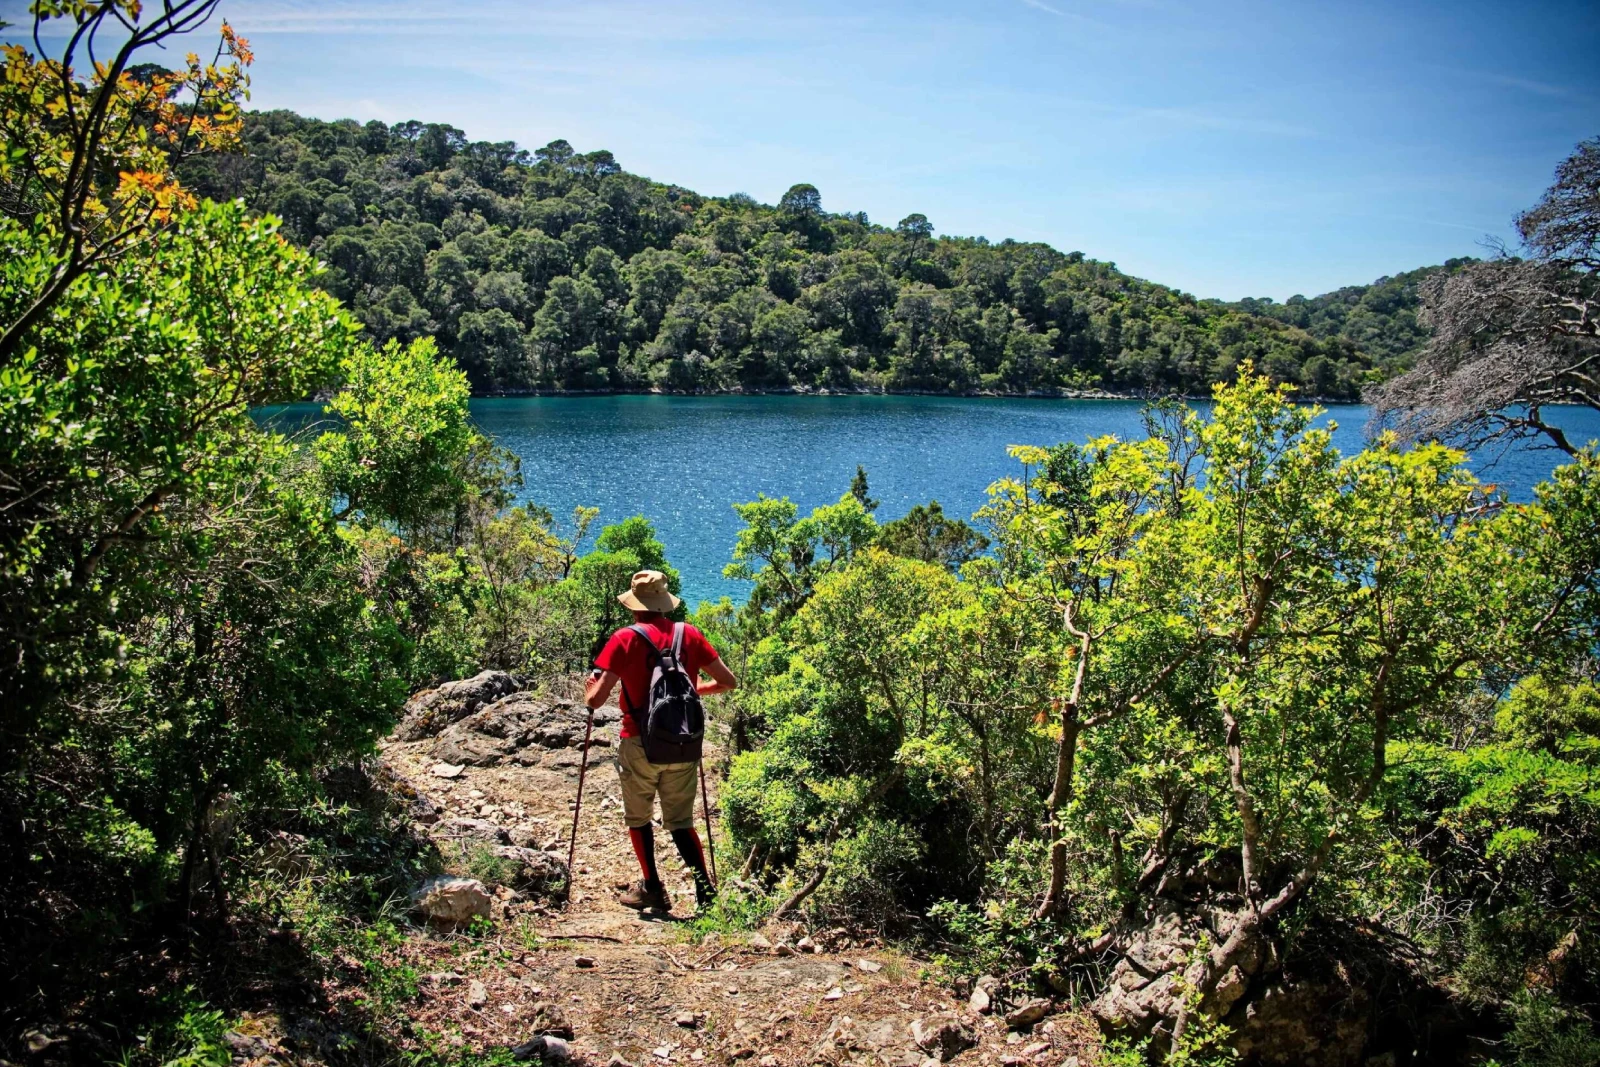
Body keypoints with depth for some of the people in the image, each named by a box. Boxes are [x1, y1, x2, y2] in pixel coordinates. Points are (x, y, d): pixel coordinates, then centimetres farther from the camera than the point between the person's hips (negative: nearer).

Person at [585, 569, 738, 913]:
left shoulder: (625, 639, -7)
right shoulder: (689, 634, 2)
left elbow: (594, 698, -12)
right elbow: (729, 682, 5)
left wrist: (590, 684, 11)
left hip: (640, 744, -3)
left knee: (637, 817, 18)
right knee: (680, 821, 14)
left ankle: (652, 887, 19)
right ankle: (703, 880, -4)